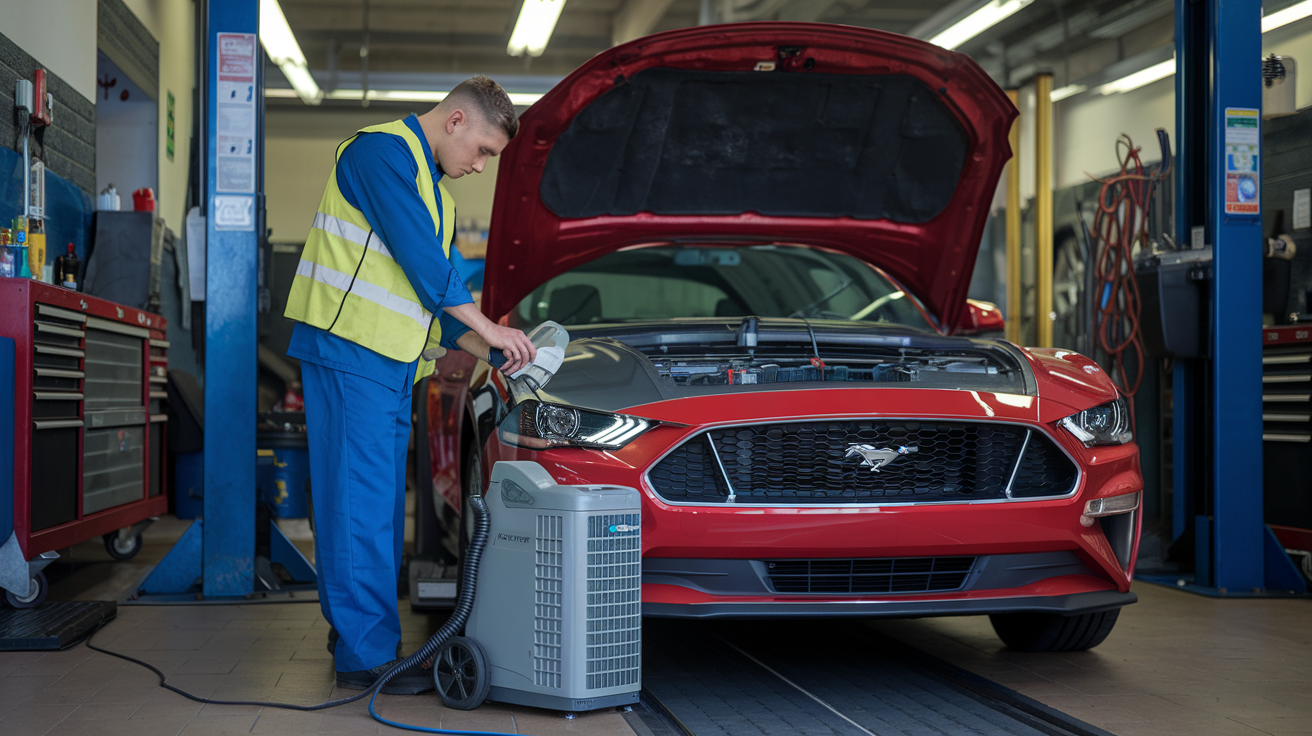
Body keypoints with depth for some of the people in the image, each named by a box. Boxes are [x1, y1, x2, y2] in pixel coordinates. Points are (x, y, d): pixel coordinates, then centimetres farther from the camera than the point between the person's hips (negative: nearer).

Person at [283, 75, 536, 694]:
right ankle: (367, 656, -5)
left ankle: (353, 635, 20)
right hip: (350, 348, -10)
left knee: (379, 506, 11)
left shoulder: (433, 189, 24)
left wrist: (489, 352, 13)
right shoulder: (382, 151, -8)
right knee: (361, 504, -8)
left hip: (392, 363, 10)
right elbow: (421, 261, -15)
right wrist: (489, 330, -10)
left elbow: (434, 296, 25)